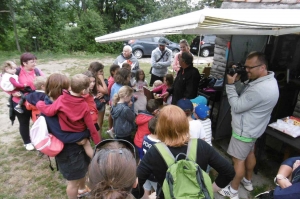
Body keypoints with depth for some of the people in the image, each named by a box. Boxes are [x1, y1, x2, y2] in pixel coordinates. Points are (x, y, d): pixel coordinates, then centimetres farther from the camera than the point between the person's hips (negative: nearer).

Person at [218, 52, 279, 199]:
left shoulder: (260, 89, -34)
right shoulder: (268, 80, 0)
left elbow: (237, 106, -26)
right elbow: (244, 98, 3)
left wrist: (231, 84, -22)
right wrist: (238, 81, -10)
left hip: (244, 130, -10)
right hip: (253, 128, 10)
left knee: (238, 159, 6)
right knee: (249, 154, 25)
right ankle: (248, 181, 47)